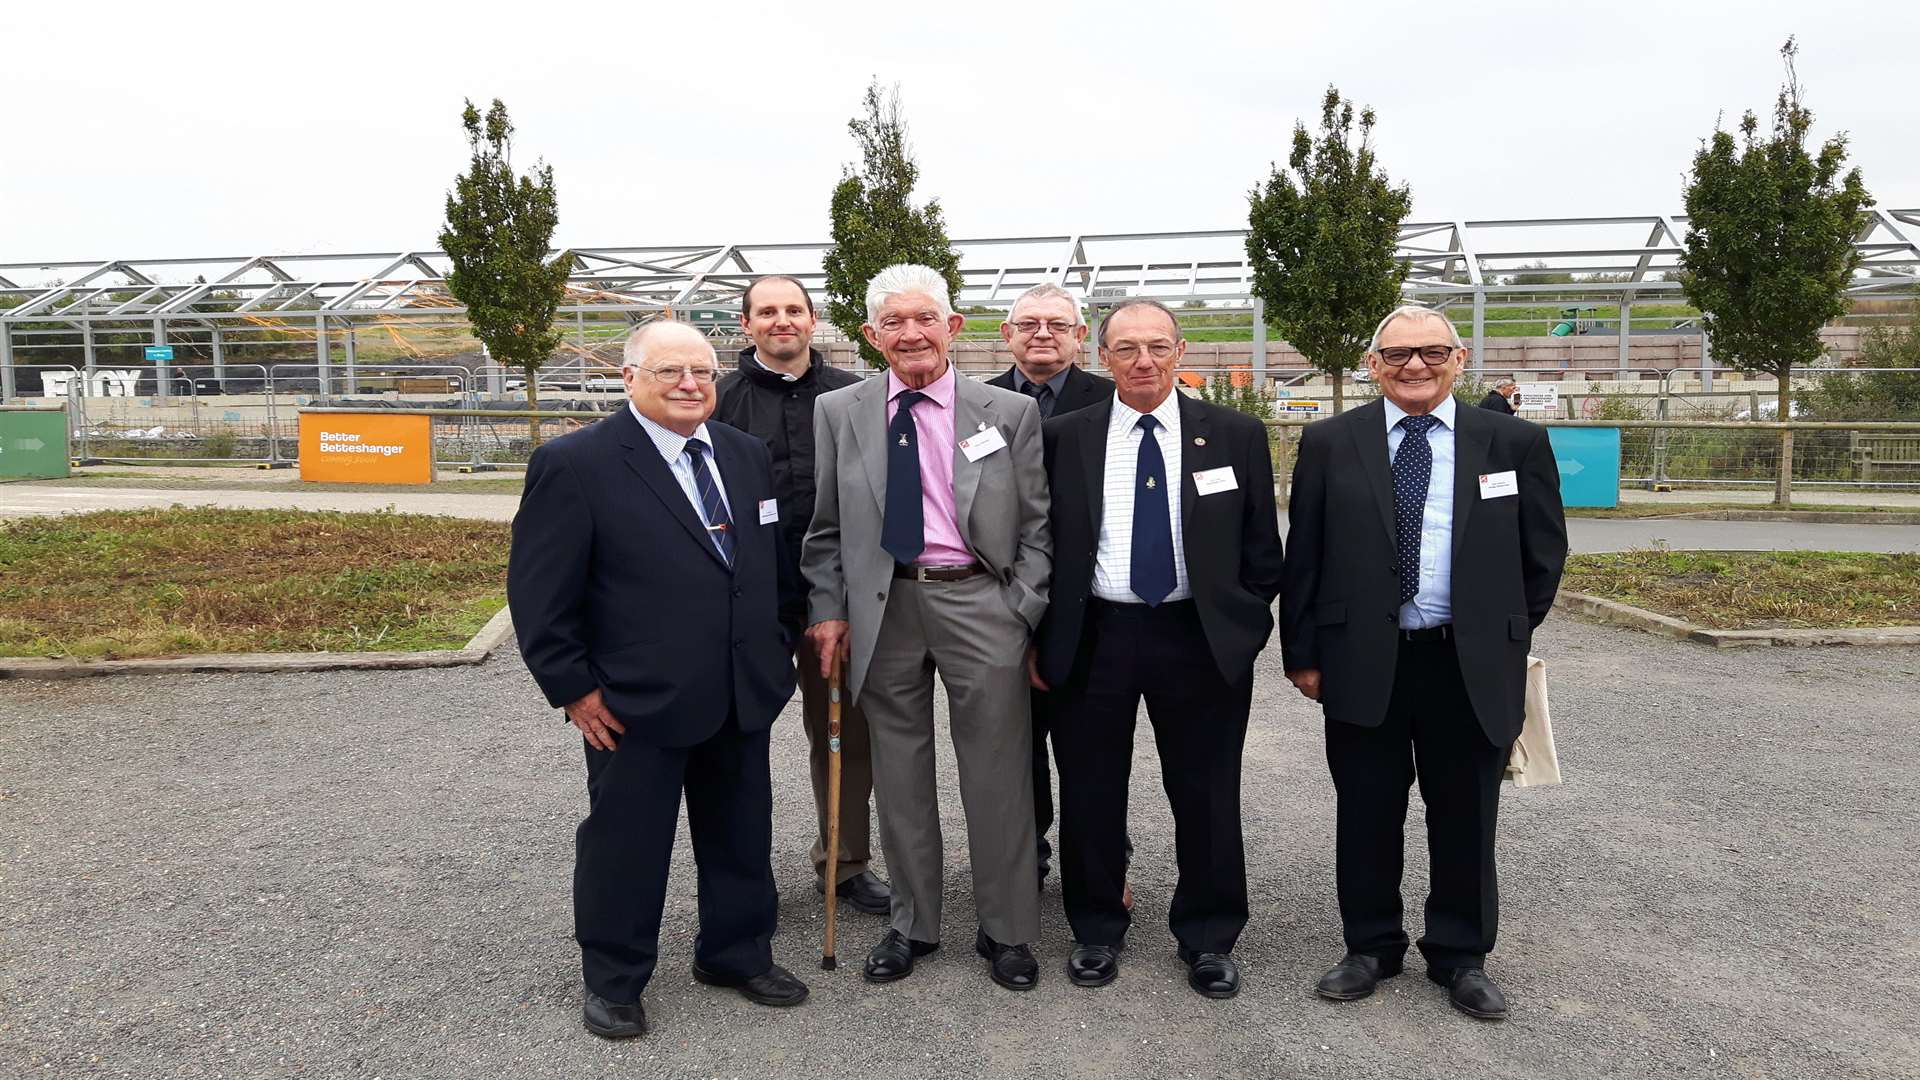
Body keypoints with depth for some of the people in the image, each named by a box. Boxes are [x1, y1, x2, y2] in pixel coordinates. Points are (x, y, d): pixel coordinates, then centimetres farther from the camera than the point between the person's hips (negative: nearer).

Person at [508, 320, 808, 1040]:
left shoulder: (747, 454, 6)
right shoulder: (574, 464, -12)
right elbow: (538, 592, -12)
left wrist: (776, 652, 12)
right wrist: (573, 689, -12)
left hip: (744, 698, 6)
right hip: (635, 705, -5)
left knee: (742, 837, 18)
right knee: (626, 844, 11)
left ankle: (737, 954, 39)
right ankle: (612, 981, 32)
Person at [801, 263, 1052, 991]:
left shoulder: (1011, 412, 2)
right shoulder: (837, 413, 6)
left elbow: (1035, 526, 3)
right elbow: (825, 527, 9)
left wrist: (1023, 614, -5)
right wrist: (828, 609, 2)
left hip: (979, 603, -1)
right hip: (883, 607, 2)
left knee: (997, 773, 5)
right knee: (899, 774, 12)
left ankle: (1006, 930, 24)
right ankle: (911, 924, 31)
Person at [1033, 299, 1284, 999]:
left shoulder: (1236, 435, 1)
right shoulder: (1064, 438, 1)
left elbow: (1260, 549, 5)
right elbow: (1044, 545, 4)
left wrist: (1243, 628, 2)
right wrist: (1042, 639, 1)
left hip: (1202, 640, 0)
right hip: (1093, 639, 1)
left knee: (1206, 797, 10)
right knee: (1091, 795, 11)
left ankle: (1208, 939, 29)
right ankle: (1096, 930, 31)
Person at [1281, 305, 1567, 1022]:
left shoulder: (1516, 443, 1)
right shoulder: (1329, 444, 0)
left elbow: (1544, 553, 8)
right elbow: (1302, 558, 2)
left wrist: (1507, 637, 9)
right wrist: (1301, 653, 1)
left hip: (1472, 666, 0)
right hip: (1362, 663, 0)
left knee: (1465, 818, 11)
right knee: (1366, 815, 11)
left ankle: (1460, 955, 30)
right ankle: (1371, 946, 29)